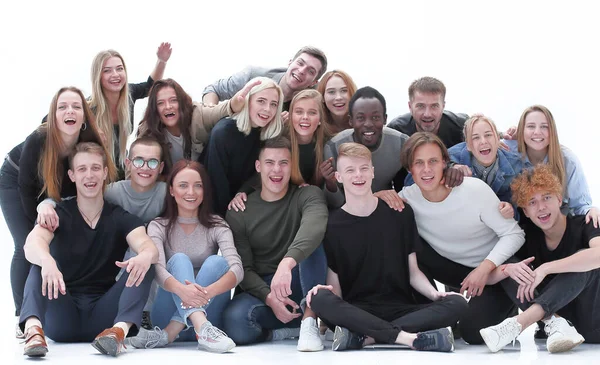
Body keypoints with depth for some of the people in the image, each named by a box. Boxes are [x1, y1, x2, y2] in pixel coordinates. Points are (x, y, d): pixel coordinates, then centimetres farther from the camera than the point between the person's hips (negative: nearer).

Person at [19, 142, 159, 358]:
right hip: (61, 320, -1)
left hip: (101, 316, 1)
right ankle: (33, 329, -49)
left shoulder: (121, 219, 5)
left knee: (143, 268, -18)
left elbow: (148, 247, -16)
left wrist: (145, 256, -42)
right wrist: (47, 260, -46)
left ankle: (120, 330, -43)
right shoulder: (59, 214, 1)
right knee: (41, 264, -23)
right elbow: (32, 244, -21)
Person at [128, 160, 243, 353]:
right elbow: (158, 269, -19)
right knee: (179, 260, -23)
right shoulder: (158, 226, 1)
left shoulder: (217, 226, 2)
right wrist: (181, 289, -43)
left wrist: (207, 292, -38)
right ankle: (203, 329, -50)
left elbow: (237, 268, -16)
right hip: (169, 314, -1)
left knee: (216, 262, -22)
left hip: (209, 314, 1)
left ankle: (167, 335, -36)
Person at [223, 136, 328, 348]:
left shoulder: (307, 195, -4)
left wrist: (287, 263, -48)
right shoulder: (239, 213, 3)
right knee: (234, 321, -34)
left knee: (310, 243, -29)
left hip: (301, 288, 0)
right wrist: (269, 297, -23)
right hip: (260, 289, 0)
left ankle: (309, 321, -26)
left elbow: (315, 226, -29)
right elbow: (244, 269, -2)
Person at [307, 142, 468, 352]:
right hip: (355, 311, -2)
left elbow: (413, 271, 10)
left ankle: (364, 337, -31)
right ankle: (406, 337, -36)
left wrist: (434, 294, -10)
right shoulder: (331, 225, 5)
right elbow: (335, 286, 3)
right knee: (319, 300, -33)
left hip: (400, 310, 2)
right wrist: (326, 290, -21)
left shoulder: (401, 213, 10)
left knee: (457, 304, -25)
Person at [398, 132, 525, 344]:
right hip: (452, 267, 4)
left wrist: (485, 267, -32)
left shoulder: (475, 189, -25)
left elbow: (514, 234, -19)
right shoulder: (409, 197, -14)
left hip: (493, 270, -4)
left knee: (473, 332, -20)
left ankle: (504, 307, 14)